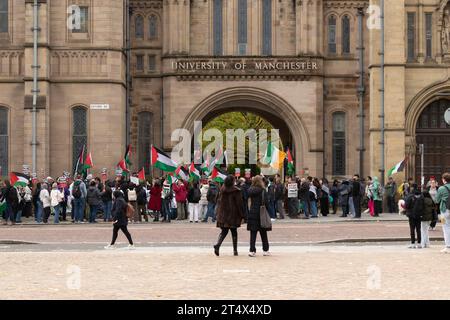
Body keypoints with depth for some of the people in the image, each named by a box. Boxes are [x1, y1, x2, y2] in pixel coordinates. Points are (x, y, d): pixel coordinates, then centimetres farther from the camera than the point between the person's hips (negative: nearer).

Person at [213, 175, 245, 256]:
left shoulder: (222, 190, 4)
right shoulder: (236, 191, -11)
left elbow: (219, 202, 10)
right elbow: (239, 204, -10)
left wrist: (219, 214, 18)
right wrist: (242, 216, -5)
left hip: (223, 215, 3)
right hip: (233, 215, -3)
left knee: (224, 231, 8)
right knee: (234, 232, 9)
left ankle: (217, 245, -17)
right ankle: (235, 250, 11)